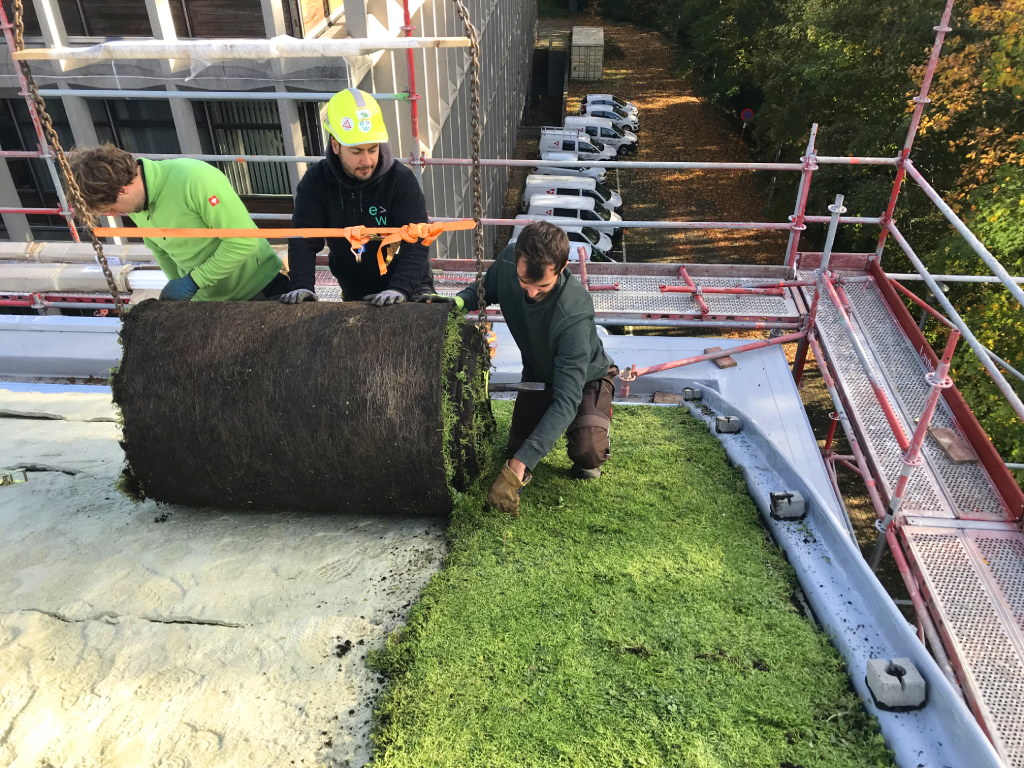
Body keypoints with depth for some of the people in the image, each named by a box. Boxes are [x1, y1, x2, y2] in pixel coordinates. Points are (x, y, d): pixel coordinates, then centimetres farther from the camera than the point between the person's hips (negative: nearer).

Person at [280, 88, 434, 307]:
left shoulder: (401, 180, -15)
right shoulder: (316, 182, -6)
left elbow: (416, 241, -22)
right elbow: (304, 239, -12)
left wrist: (399, 289, -37)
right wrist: (301, 286, -29)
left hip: (409, 291, -2)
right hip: (354, 295, 3)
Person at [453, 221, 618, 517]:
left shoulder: (574, 313, -43)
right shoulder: (508, 260, -28)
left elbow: (566, 399, -44)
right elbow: (486, 289, -1)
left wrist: (518, 467, -51)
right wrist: (459, 300, -27)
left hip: (587, 379, -4)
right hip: (538, 375, 5)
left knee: (587, 452, -28)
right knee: (516, 451, -6)